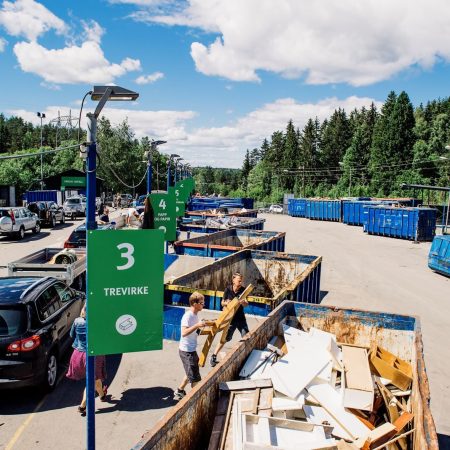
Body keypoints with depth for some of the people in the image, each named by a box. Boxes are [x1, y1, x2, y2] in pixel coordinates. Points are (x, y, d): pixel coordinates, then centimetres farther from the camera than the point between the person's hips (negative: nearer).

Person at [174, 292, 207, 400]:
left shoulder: (195, 315, 6)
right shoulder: (188, 316, -22)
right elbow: (184, 333, -33)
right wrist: (197, 325, -39)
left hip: (192, 350, 10)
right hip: (186, 351, -10)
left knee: (191, 374, 23)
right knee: (195, 378, -1)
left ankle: (179, 392, 37)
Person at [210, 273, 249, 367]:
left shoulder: (243, 290, -8)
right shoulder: (228, 289, -11)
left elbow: (246, 304, -17)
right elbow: (222, 303, -1)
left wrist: (243, 302, -41)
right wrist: (226, 303, -25)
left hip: (241, 318, 2)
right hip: (230, 318, -2)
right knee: (225, 338, 0)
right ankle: (213, 357, 11)